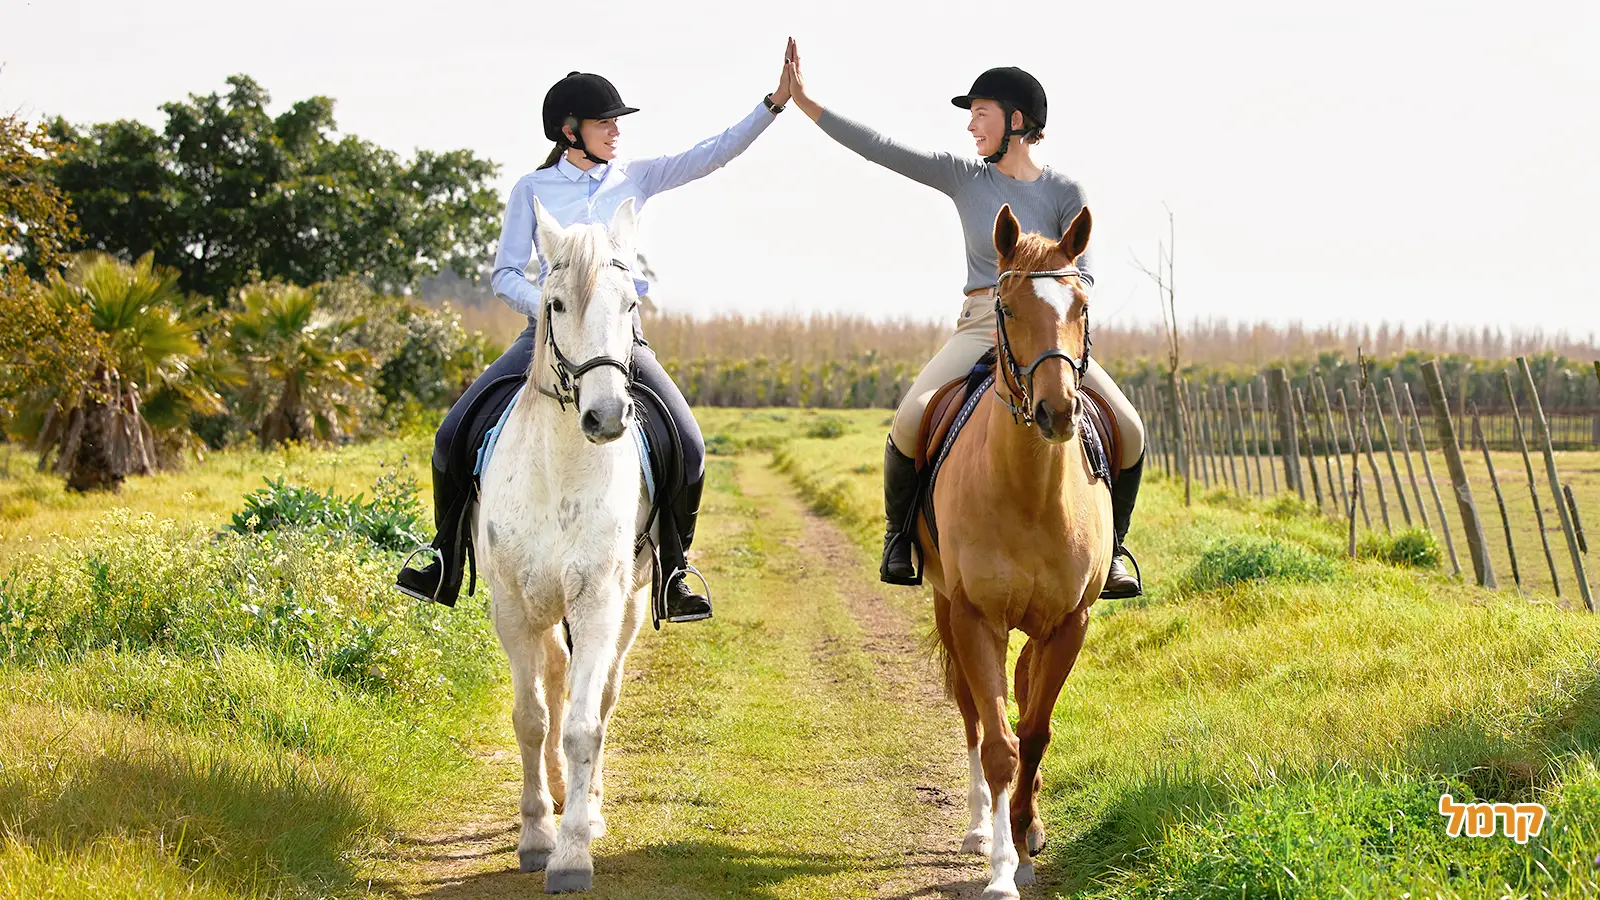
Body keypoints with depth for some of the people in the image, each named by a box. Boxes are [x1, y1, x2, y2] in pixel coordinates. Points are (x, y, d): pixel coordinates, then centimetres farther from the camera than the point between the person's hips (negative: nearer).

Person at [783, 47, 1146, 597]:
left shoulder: (1063, 192, 4)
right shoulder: (965, 178, 8)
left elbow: (1083, 271, 0)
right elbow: (881, 150, 6)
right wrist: (805, 102, 4)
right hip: (980, 326, 1)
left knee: (1129, 430, -20)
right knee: (910, 421, -26)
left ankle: (1110, 545, 3)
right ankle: (899, 532, 1)